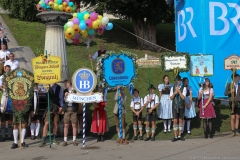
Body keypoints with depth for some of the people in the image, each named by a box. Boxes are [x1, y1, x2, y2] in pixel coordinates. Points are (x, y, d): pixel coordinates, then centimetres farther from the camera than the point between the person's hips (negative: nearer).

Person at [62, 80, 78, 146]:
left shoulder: (75, 90, 2)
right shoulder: (65, 91, 13)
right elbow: (64, 100, 9)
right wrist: (65, 96, -10)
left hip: (74, 109, -2)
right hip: (67, 109, 3)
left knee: (74, 125, 2)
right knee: (66, 125, 2)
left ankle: (74, 140, 11)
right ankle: (65, 140, 7)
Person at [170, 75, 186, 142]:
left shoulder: (183, 88, -3)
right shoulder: (172, 88, 3)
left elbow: (183, 97, -14)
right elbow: (171, 98, 0)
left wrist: (179, 91, -21)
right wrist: (175, 93, -16)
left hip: (181, 106, -1)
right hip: (175, 106, 1)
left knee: (180, 121, 6)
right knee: (175, 121, -2)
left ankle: (179, 135, 17)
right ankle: (175, 136, 5)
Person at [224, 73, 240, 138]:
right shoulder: (229, 85, -2)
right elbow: (225, 93, -8)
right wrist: (230, 91, -24)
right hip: (232, 102, -3)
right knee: (233, 117, -4)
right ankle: (233, 132, 3)